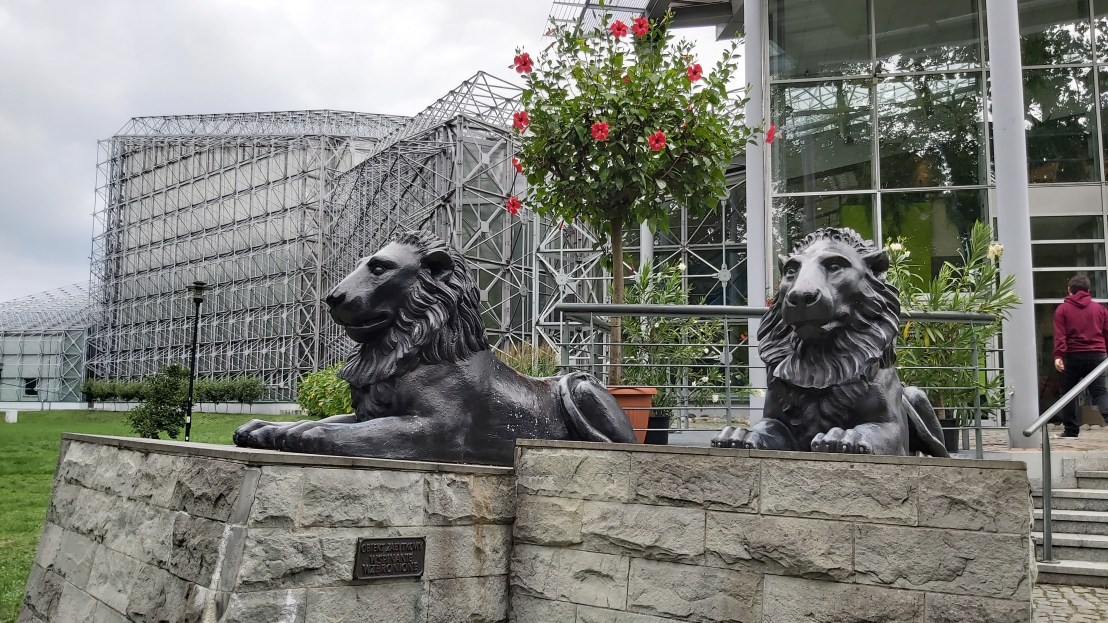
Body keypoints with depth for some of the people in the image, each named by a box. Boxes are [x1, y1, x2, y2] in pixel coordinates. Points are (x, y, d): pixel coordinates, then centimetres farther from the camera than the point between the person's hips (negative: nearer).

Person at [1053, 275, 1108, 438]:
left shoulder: (1062, 309, 2)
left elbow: (1059, 335, -7)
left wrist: (1058, 355, -13)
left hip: (1073, 357, -2)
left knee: (1069, 393, 8)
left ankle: (1071, 429, 9)